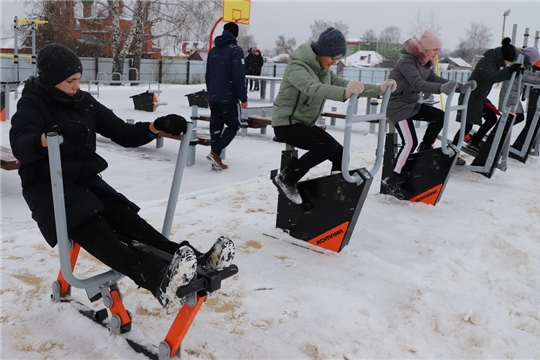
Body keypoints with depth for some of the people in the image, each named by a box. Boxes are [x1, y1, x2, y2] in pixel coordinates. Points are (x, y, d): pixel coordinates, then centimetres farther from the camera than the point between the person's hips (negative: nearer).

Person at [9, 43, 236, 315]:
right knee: (93, 229, -32)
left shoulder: (84, 102, 9)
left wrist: (157, 127, -10)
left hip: (87, 181, 5)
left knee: (126, 219, -22)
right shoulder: (32, 104, -7)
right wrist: (51, 135, -49)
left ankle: (196, 263, -42)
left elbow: (123, 134, 8)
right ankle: (158, 279, -58)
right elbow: (20, 145, -27)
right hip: (48, 188, -5)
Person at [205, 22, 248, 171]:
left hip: (213, 97, 7)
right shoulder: (235, 50, -9)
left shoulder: (213, 51, 14)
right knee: (234, 126, 6)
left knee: (216, 126, 9)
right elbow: (239, 76, -17)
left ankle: (216, 161, 9)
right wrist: (243, 98, -14)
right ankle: (215, 153, -9)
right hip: (228, 97, -7)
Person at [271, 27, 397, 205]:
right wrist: (344, 93, -57)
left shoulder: (323, 69, 7)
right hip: (286, 123, -9)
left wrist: (378, 89, -10)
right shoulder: (297, 66, -20)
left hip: (305, 123, 9)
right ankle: (285, 179, -15)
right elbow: (313, 88, -40)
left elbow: (343, 84, 3)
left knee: (340, 154, 2)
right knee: (327, 145, -26)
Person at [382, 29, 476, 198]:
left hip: (412, 104, 9)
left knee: (440, 116, 5)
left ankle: (425, 148, 18)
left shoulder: (424, 63, 9)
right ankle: (392, 180, -9)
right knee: (410, 142, -15)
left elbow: (436, 79, 8)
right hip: (397, 105, -9)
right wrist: (442, 88, -47)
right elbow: (418, 84, -33)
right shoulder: (407, 61, -20)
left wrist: (460, 87, -1)